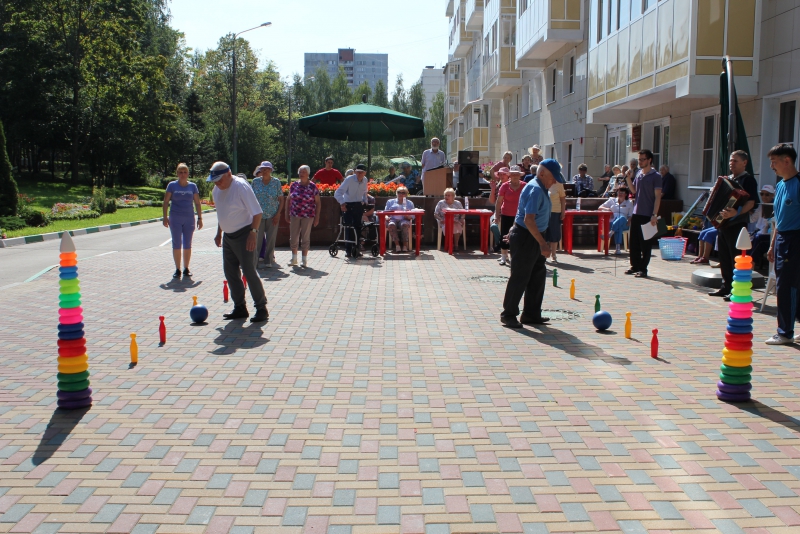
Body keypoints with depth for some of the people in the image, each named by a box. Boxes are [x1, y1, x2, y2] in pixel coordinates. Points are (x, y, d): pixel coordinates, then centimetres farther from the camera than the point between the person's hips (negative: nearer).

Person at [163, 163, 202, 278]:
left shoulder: (193, 186, 4)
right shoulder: (172, 185, 1)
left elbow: (197, 203, 7)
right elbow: (166, 201, 2)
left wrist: (200, 218, 3)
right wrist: (165, 217, -4)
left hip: (189, 219, 1)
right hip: (175, 219, -1)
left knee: (187, 245, 6)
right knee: (176, 244, 2)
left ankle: (186, 269, 15)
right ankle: (177, 269, 9)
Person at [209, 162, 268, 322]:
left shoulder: (241, 186, -18)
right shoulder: (217, 190, 7)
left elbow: (257, 213, -19)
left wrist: (253, 233, -24)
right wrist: (219, 233, 19)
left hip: (243, 235, -8)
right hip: (228, 236, 8)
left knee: (249, 272, -8)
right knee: (230, 272, 10)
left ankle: (261, 309, 1)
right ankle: (240, 308, 20)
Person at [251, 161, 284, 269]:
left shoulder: (276, 182, 1)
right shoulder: (255, 181, 4)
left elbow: (281, 199, 3)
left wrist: (278, 214, -5)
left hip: (272, 216, 0)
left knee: (271, 239, 4)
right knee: (257, 238, -3)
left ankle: (268, 260, 15)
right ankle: (254, 261, 2)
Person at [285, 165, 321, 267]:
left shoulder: (313, 186, -2)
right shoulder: (294, 185, 6)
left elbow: (318, 202, 0)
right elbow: (289, 200, 13)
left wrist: (317, 217, -3)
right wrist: (286, 213, 9)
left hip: (308, 216, -3)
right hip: (295, 215, 3)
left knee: (305, 237, 3)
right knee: (293, 237, 5)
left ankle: (304, 260, 13)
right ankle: (294, 258, 19)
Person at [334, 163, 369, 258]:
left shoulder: (365, 180, 2)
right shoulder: (349, 179, -16)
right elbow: (337, 193, -22)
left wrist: (365, 202, 8)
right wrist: (342, 203, -35)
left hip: (358, 206, 5)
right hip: (348, 206, -5)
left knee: (358, 227, 4)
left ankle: (356, 249, 13)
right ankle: (349, 250, 0)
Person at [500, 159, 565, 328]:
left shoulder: (540, 188, 12)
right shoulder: (535, 189, -20)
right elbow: (529, 219, -28)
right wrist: (543, 243, -28)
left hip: (533, 238, 10)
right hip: (525, 238, -10)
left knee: (538, 274, 13)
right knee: (519, 278, -2)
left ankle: (531, 314, 22)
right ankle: (508, 315, 9)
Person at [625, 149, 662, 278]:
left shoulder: (655, 176, -7)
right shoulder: (638, 173, 12)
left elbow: (658, 197, -9)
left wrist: (654, 215, -16)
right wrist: (628, 178, 0)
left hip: (648, 215, -6)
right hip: (636, 213, 6)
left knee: (645, 243, -1)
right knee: (633, 242, 10)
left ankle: (643, 269, 5)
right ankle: (635, 266, 20)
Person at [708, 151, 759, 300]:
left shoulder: (748, 180, -8)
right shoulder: (727, 179, 18)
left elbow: (751, 203, -20)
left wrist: (736, 213, -34)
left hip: (737, 224, -9)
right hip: (723, 223, 9)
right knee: (724, 257, 13)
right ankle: (726, 287, 21)